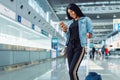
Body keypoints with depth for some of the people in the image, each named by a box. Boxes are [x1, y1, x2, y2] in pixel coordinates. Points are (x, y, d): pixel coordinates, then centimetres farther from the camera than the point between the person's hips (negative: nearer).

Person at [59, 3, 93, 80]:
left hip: (80, 47, -5)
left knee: (72, 71, -19)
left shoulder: (86, 19, 7)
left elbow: (91, 31, 1)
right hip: (70, 47, 6)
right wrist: (65, 30, -1)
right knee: (72, 71, 2)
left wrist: (89, 34, -23)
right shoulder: (69, 22, 20)